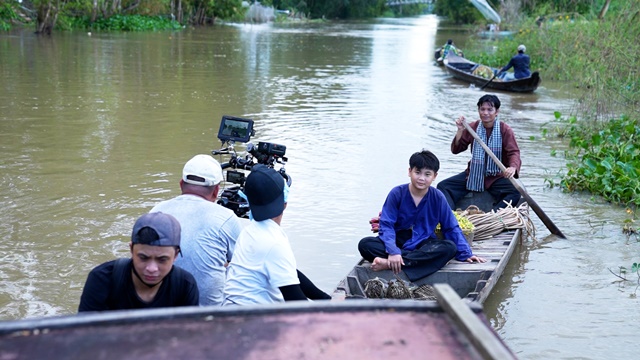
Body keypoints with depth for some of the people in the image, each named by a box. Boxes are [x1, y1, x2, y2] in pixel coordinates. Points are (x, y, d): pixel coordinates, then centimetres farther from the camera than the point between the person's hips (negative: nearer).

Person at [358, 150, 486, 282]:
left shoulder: (438, 197, -4)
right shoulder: (397, 193, -10)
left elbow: (451, 227, 3)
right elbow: (386, 225, -14)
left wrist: (466, 254, -3)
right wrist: (393, 251, -29)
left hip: (424, 244, 2)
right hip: (398, 242, -1)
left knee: (450, 248, -30)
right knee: (365, 245, -27)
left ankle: (389, 264, -35)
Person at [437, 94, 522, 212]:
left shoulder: (505, 130, -5)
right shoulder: (472, 127, 4)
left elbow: (514, 152, -17)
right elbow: (456, 150, 3)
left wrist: (513, 167, -40)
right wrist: (460, 131, -14)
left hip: (497, 177, -3)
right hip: (473, 174, 3)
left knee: (515, 192, -32)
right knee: (443, 186, -16)